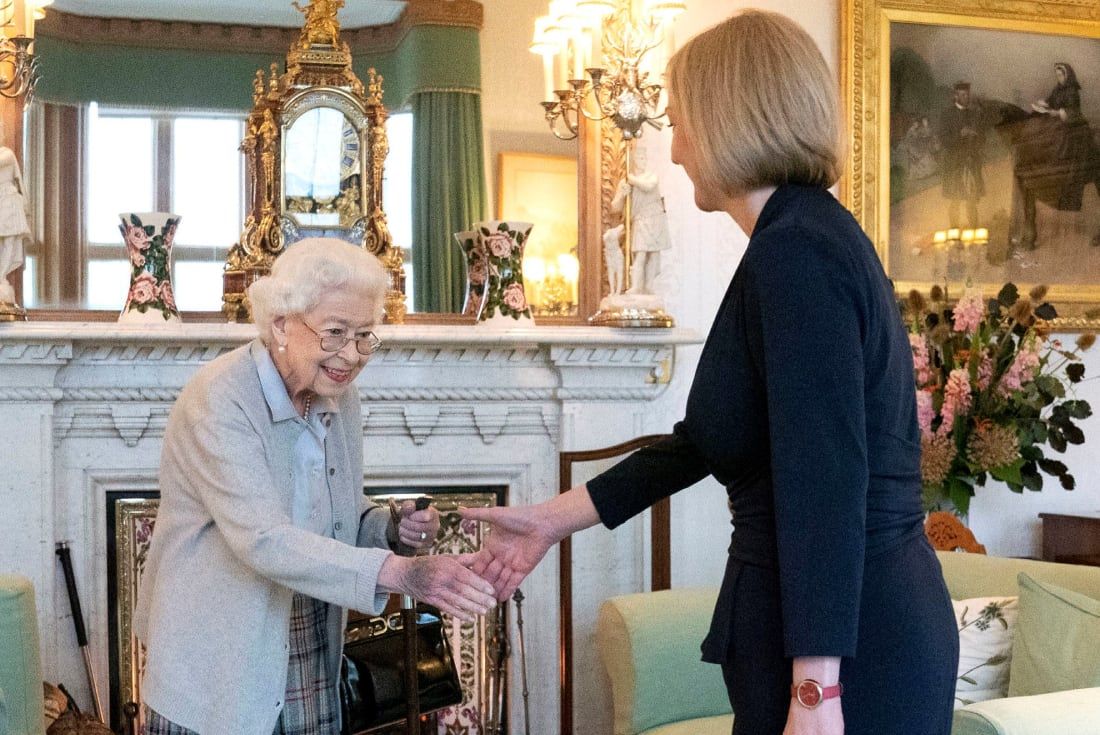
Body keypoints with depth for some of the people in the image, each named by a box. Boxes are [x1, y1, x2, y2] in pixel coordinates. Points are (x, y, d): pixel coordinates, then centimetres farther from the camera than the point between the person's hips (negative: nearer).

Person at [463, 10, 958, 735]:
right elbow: (707, 439, 17)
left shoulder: (795, 251, -18)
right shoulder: (815, 236, 13)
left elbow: (827, 484, -25)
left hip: (844, 647, -9)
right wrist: (554, 519, 18)